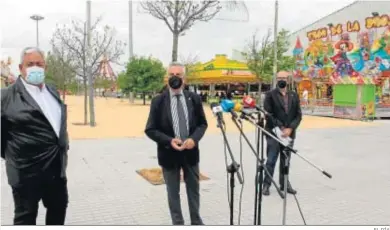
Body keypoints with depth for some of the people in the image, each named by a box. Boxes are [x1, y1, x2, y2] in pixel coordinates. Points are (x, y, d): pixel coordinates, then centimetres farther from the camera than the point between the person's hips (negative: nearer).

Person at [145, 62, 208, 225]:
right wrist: (169, 141, -21)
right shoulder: (158, 101, -8)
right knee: (173, 193, 12)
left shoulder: (194, 99, -1)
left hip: (190, 152, 2)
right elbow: (150, 129, -6)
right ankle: (177, 223, 31)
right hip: (169, 153, -2)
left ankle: (196, 222, 38)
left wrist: (194, 139, -15)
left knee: (193, 190, 18)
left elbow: (202, 123, 5)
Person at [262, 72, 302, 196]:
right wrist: (281, 127, -13)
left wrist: (290, 128, -8)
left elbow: (298, 115, 6)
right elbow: (268, 114, -8)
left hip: (289, 133, 4)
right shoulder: (270, 95, 0)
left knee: (286, 160, 11)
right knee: (271, 160, -2)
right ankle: (266, 184, 9)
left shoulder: (294, 95, 11)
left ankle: (284, 183, 23)